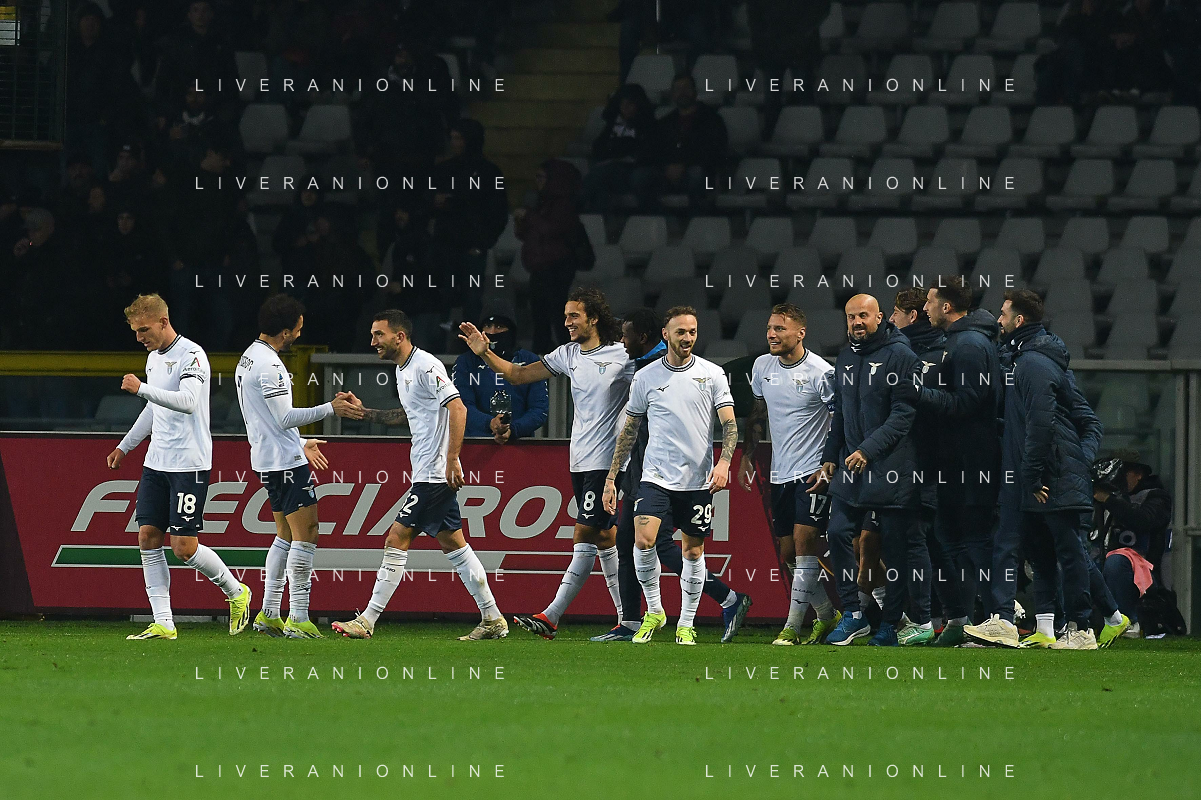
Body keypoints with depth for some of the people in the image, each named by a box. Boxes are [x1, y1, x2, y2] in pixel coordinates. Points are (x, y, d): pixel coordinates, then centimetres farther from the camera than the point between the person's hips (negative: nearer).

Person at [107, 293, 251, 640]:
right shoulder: (154, 358, 15)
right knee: (148, 539, 0)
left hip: (189, 465, -9)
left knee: (184, 547, -9)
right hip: (156, 464, 9)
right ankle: (162, 623, 1)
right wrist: (125, 446, 32)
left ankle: (236, 592, 15)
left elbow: (187, 401, -28)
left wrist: (142, 389, -32)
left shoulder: (191, 355, -13)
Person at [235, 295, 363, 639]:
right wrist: (331, 408, -16)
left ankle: (268, 614, 16)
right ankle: (298, 619, -11)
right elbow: (285, 417, -20)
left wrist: (301, 444, 30)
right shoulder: (269, 365, -18)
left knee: (286, 536, 16)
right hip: (286, 461, -10)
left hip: (267, 459, 10)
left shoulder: (249, 358, 15)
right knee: (306, 536, -8)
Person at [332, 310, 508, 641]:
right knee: (452, 543, 10)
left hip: (435, 474, -10)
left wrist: (452, 460, -27)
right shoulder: (403, 371, 15)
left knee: (397, 539, -9)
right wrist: (365, 412, 20)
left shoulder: (426, 366, -16)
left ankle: (367, 621, -7)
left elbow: (457, 408, -23)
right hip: (428, 474, 10)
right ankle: (493, 620, 13)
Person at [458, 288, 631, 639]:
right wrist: (485, 353, 1)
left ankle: (551, 617, -10)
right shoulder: (568, 354, 11)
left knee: (585, 536, -8)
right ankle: (627, 617, 12)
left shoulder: (622, 356, -7)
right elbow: (518, 374, 13)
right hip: (580, 461, 7)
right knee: (603, 538, 8)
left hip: (605, 461, -7)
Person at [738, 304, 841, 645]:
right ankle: (828, 615, 25)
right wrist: (747, 455, 16)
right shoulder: (762, 367, 7)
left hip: (812, 473, -7)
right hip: (779, 473, 7)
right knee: (788, 554, 8)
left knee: (804, 541, -16)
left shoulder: (820, 372, -12)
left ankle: (792, 628, -15)